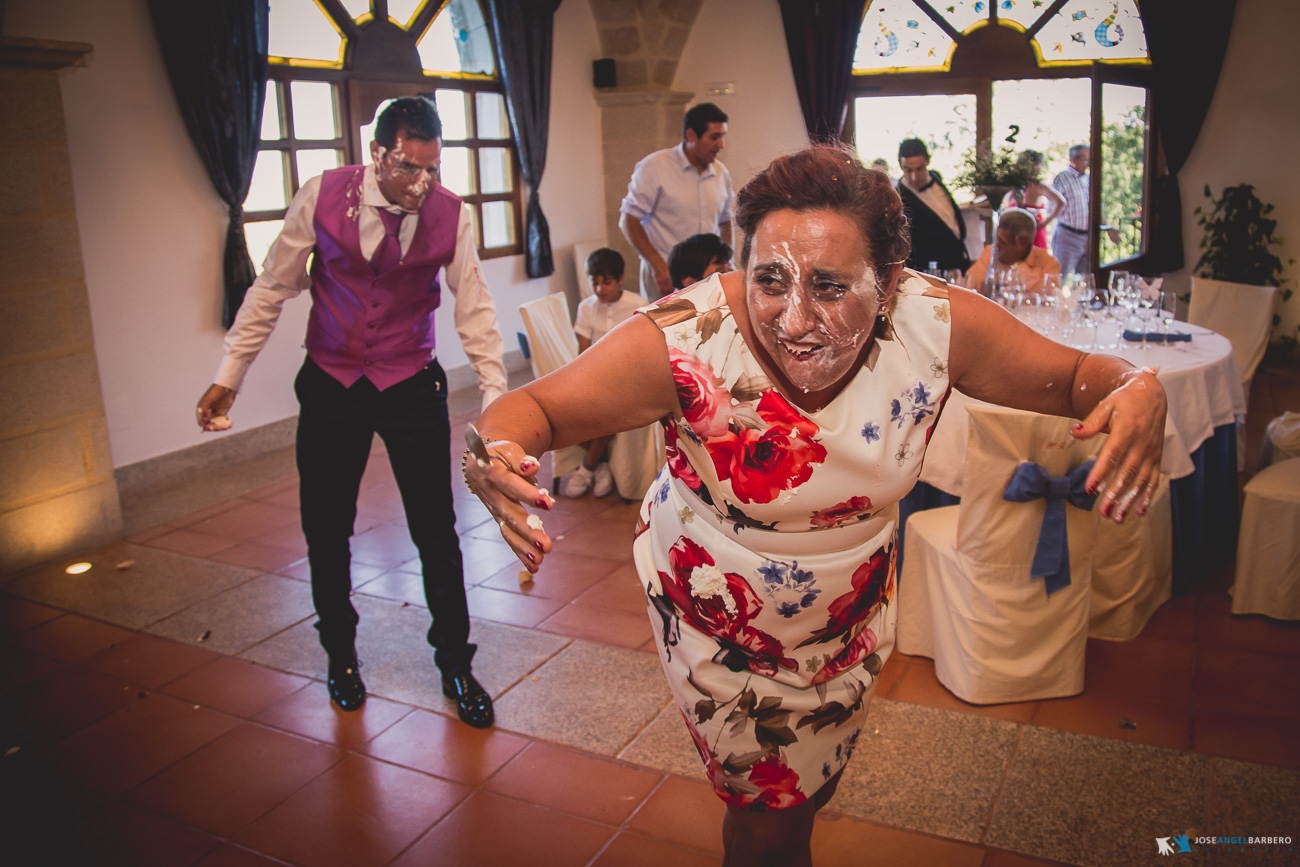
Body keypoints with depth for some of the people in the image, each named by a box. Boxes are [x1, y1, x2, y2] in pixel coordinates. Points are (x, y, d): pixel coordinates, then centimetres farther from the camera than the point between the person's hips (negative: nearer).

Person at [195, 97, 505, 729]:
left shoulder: (451, 214, -11)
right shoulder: (322, 195, -11)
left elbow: (474, 310, -6)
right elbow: (272, 287, -1)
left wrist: (495, 398, -12)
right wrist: (229, 375, -1)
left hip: (412, 386, -1)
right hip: (331, 386, 1)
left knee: (436, 531, 2)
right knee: (325, 531, 10)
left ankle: (455, 664, 23)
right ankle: (340, 655, 35)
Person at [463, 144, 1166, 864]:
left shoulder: (933, 324, -26)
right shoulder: (683, 341, -34)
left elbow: (1077, 376, -13)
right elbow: (534, 408, -26)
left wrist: (1137, 391, -37)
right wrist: (499, 452, -50)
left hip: (852, 610, 4)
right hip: (722, 618, -3)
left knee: (815, 785, 30)